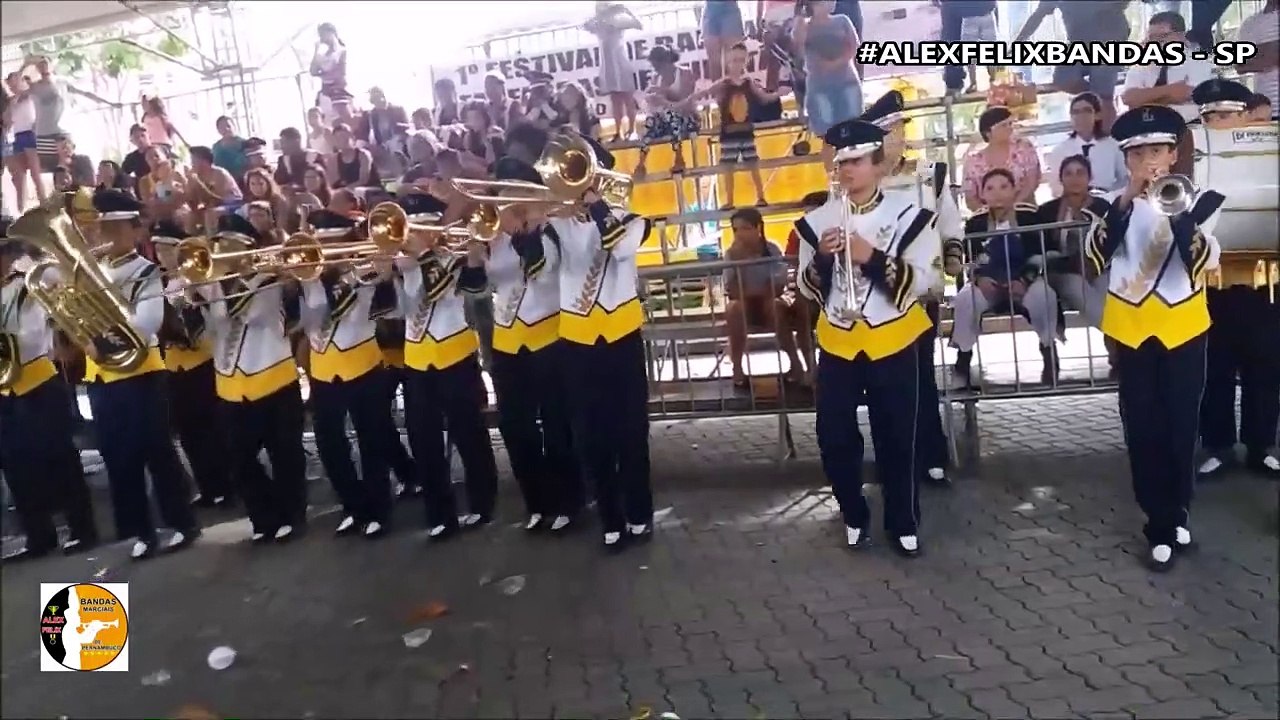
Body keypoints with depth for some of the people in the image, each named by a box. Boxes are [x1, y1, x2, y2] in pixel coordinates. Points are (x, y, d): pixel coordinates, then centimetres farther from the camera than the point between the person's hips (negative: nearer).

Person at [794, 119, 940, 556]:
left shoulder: (908, 217, -5)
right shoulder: (816, 221, 1)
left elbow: (922, 282, -10)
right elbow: (807, 288, 4)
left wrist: (874, 258, -21)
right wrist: (822, 259, -16)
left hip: (892, 341, -2)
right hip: (838, 342, 2)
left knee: (897, 439, 6)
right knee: (834, 438, 4)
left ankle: (903, 522, 22)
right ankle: (853, 514, 25)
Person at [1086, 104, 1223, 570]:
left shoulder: (1197, 199, -3)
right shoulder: (1116, 203, 0)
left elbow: (1204, 261, -17)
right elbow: (1096, 258, -17)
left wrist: (1178, 212, -28)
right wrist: (1125, 202, -24)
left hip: (1183, 324, 0)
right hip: (1131, 326, 0)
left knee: (1181, 424, 8)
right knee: (1143, 428, 3)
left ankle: (1176, 512, 29)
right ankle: (1162, 524, 13)